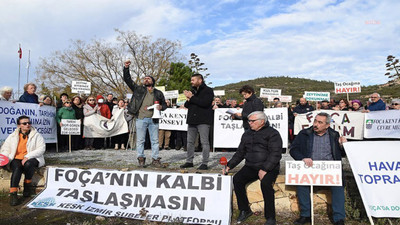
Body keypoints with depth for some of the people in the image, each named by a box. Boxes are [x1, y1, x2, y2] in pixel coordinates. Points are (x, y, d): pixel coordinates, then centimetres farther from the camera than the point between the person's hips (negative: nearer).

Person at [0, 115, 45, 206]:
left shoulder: (37, 135, 6)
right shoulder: (12, 136, 16)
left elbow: (41, 149, -6)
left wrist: (27, 156, -18)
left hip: (32, 159, -2)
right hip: (16, 159, 2)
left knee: (28, 164, -36)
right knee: (17, 168, -32)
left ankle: (28, 184, -11)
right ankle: (13, 193, -32)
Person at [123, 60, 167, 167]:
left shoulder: (158, 93, 13)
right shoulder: (138, 89, 9)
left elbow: (164, 104, 19)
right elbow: (127, 80, 6)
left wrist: (161, 107, -4)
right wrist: (126, 68, -6)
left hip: (153, 119, 1)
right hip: (141, 119, -1)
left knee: (155, 140, 5)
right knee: (140, 140, 3)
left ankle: (155, 159, 13)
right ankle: (141, 158, 14)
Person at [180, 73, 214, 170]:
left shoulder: (208, 90, -2)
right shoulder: (193, 91, 21)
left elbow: (205, 103, -19)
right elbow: (186, 105, 19)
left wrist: (191, 97, -13)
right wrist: (188, 100, -4)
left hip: (203, 121, -7)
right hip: (192, 120, 7)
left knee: (204, 142, -4)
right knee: (190, 142, 10)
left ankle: (205, 163, 2)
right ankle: (189, 161, 19)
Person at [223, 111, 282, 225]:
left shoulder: (272, 133, -3)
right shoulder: (247, 134, 16)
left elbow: (275, 154, -12)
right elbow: (240, 153, 20)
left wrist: (264, 169, -23)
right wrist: (229, 166, 8)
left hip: (269, 168, -5)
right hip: (250, 167, 6)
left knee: (266, 183, -31)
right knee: (237, 179, -17)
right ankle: (244, 210, 2)